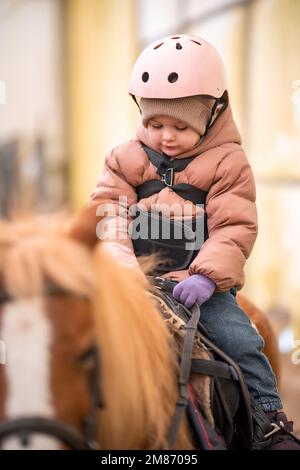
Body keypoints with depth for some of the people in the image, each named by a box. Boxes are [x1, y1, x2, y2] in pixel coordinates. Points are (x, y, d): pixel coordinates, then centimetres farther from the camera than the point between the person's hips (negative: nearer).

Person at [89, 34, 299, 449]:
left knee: (241, 342, -16)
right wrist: (118, 261, -20)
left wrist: (208, 275, -24)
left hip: (200, 284, -2)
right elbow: (108, 212, -1)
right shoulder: (126, 159, 7)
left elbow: (235, 229, -8)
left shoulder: (228, 162, -1)